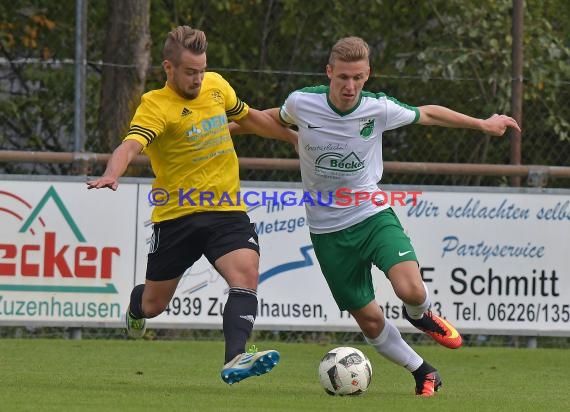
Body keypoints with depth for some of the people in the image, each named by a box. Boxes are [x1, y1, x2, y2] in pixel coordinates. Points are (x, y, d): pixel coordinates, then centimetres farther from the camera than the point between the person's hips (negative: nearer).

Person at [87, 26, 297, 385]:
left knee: (246, 275, -23)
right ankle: (135, 309, 47)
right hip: (176, 216, -3)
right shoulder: (156, 106, -15)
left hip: (227, 211, 4)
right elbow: (131, 145, -33)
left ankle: (235, 360, -34)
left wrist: (296, 138, 34)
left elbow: (250, 117, 25)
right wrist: (111, 175, -53)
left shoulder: (217, 85, 5)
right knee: (154, 304, 9)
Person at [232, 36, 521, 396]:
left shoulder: (378, 109, -13)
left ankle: (420, 315, 13)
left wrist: (483, 124, 12)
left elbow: (428, 114, 5)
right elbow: (275, 119, 12)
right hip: (327, 229, 1)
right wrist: (229, 128, 20)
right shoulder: (301, 103, -13)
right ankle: (424, 373, 27)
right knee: (369, 320, 3)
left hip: (372, 214, -1)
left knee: (411, 290, -25)